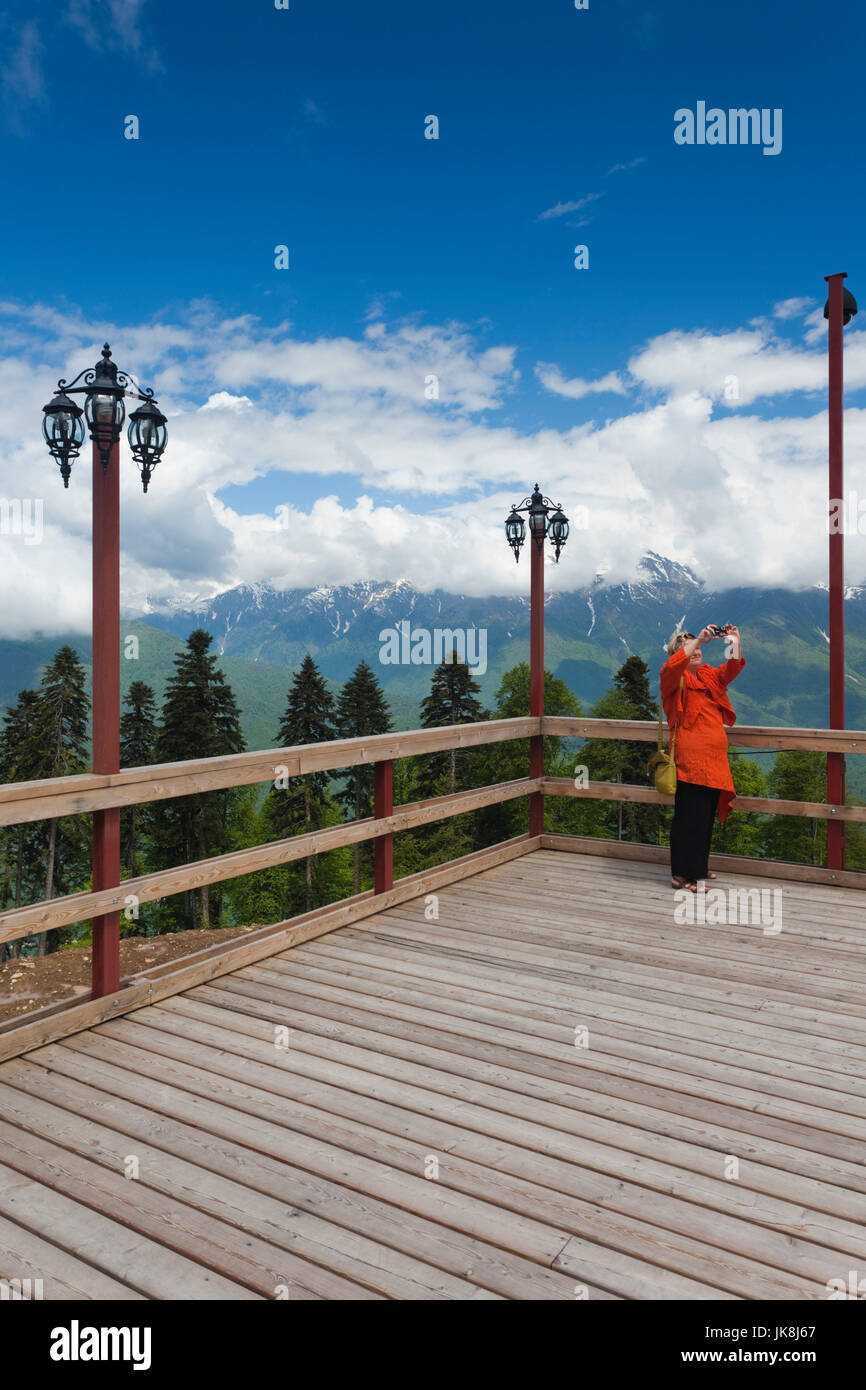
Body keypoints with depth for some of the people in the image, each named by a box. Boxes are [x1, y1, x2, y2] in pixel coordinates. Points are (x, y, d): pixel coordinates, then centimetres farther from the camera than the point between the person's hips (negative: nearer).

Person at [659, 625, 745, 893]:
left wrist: (735, 641, -7)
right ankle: (683, 874, -2)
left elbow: (733, 668, 8)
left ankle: (699, 868, 25)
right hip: (691, 758, -7)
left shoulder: (710, 676, 18)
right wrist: (698, 639, -24)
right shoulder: (674, 678, -2)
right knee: (690, 817, -7)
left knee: (707, 816, 13)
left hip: (715, 759, 8)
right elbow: (673, 666, -24)